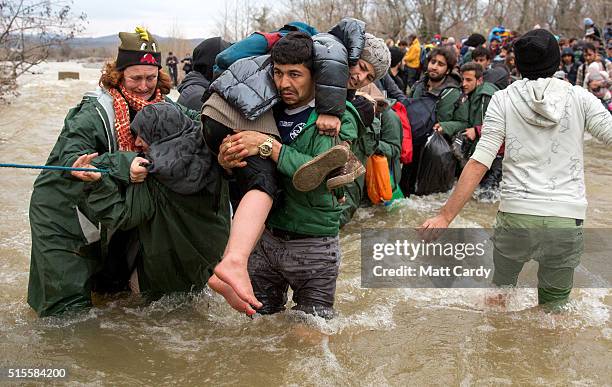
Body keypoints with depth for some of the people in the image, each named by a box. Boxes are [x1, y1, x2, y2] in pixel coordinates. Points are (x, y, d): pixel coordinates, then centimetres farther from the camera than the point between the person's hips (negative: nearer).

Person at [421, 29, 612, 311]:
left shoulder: (503, 99, 0)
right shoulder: (579, 97, 3)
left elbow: (479, 163, -8)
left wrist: (446, 216, -8)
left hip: (516, 213, 0)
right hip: (567, 217, 1)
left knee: (499, 288, 25)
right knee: (553, 307, 19)